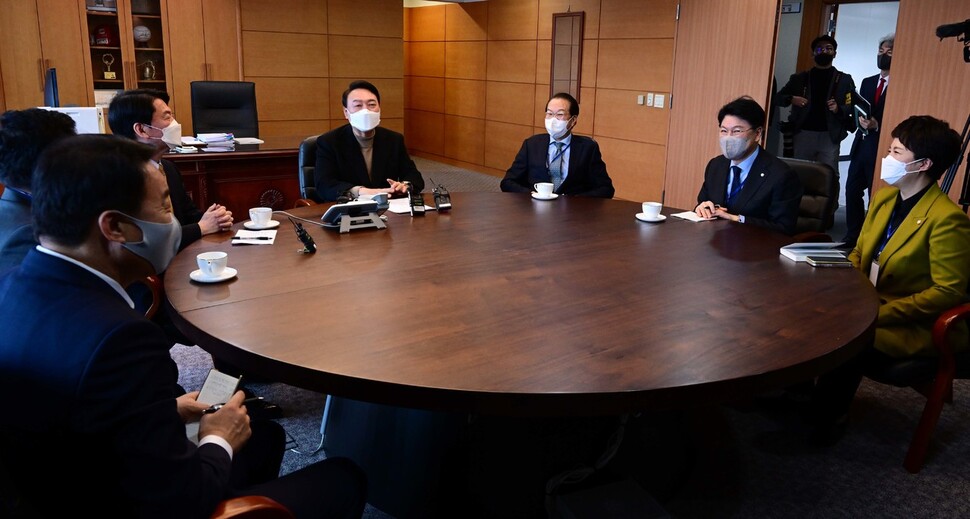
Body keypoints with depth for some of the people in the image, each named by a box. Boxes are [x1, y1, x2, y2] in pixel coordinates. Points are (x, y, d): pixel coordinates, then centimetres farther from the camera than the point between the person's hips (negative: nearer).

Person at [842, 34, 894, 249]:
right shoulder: (867, 82, 17)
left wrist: (877, 125, -21)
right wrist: (861, 119, -6)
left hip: (881, 147, -7)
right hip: (861, 144, 7)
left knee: (876, 196, -1)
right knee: (852, 190, 8)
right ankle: (852, 236, 20)